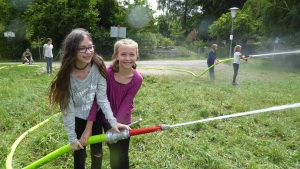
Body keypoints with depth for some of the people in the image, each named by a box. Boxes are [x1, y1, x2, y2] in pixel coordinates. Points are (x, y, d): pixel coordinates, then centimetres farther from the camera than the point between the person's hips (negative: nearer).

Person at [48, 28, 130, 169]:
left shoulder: (98, 68, -22)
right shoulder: (67, 75, -26)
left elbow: (102, 98, -17)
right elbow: (67, 109, -19)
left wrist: (113, 122, -26)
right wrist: (72, 138, -13)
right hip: (77, 119, -2)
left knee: (97, 152, 16)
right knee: (79, 155, 8)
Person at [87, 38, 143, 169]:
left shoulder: (137, 79, -20)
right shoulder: (108, 73, -23)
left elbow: (125, 104, -21)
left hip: (123, 121, 0)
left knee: (122, 156, 9)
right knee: (113, 152, 19)